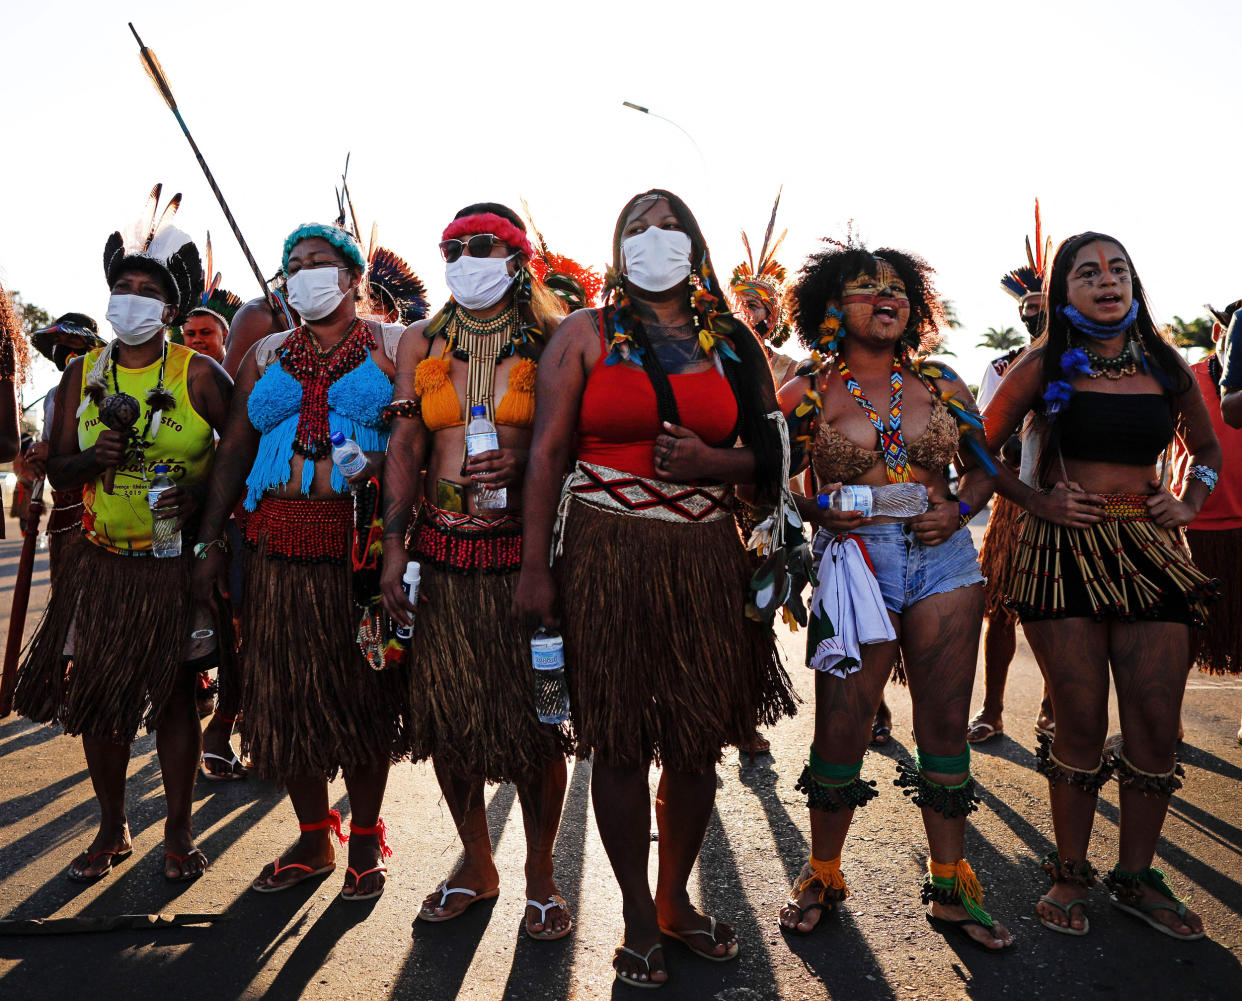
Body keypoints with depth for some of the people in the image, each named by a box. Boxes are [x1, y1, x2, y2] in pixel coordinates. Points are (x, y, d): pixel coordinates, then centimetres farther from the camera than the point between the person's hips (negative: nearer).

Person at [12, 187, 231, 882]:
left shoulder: (199, 375, -3)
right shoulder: (83, 375, 8)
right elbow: (59, 473, 10)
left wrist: (200, 494, -15)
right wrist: (97, 457, -11)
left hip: (178, 561, -3)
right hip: (102, 564, 4)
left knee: (173, 692, 1)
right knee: (98, 693, 7)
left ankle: (179, 831, 16)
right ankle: (113, 829, 25)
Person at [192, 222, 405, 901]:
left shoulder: (390, 346, 5)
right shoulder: (266, 356, 16)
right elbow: (233, 452, 14)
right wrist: (211, 543, 8)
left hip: (360, 540, -3)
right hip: (278, 544, 4)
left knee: (363, 691, 4)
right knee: (287, 692, 7)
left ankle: (365, 838, 22)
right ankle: (314, 839, 24)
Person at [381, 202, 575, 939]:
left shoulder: (551, 342, 2)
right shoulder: (422, 343, 12)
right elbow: (406, 446, 8)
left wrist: (522, 468, -19)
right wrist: (395, 545, 0)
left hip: (525, 547, -3)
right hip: (444, 549, 3)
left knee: (535, 711, 1)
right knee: (444, 709, 8)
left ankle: (541, 872, 21)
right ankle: (477, 864, 28)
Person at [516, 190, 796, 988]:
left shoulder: (733, 344, 12)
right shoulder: (586, 333, 7)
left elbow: (768, 455, 14)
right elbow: (547, 451, 0)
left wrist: (714, 462, -8)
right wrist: (536, 566, -7)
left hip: (705, 558, 2)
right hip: (604, 555, -2)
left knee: (698, 741, 6)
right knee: (619, 740, 2)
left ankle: (677, 897, 29)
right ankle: (639, 915, 20)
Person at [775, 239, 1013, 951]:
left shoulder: (940, 384, 11)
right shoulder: (807, 393, 3)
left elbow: (983, 465, 17)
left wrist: (959, 509, -1)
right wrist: (818, 508, -12)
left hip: (944, 559, 3)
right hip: (855, 561, -2)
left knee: (945, 727, 6)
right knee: (842, 730, -1)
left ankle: (951, 886, 22)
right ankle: (823, 876, 22)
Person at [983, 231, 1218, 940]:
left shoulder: (1167, 367, 10)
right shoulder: (1045, 367, 1)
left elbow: (1207, 446, 24)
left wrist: (1190, 503, 7)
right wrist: (1038, 499, -5)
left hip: (1150, 551, 3)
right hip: (1064, 552, -3)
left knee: (1158, 723, 2)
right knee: (1083, 721, 0)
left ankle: (1136, 876, 20)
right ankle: (1071, 876, 18)